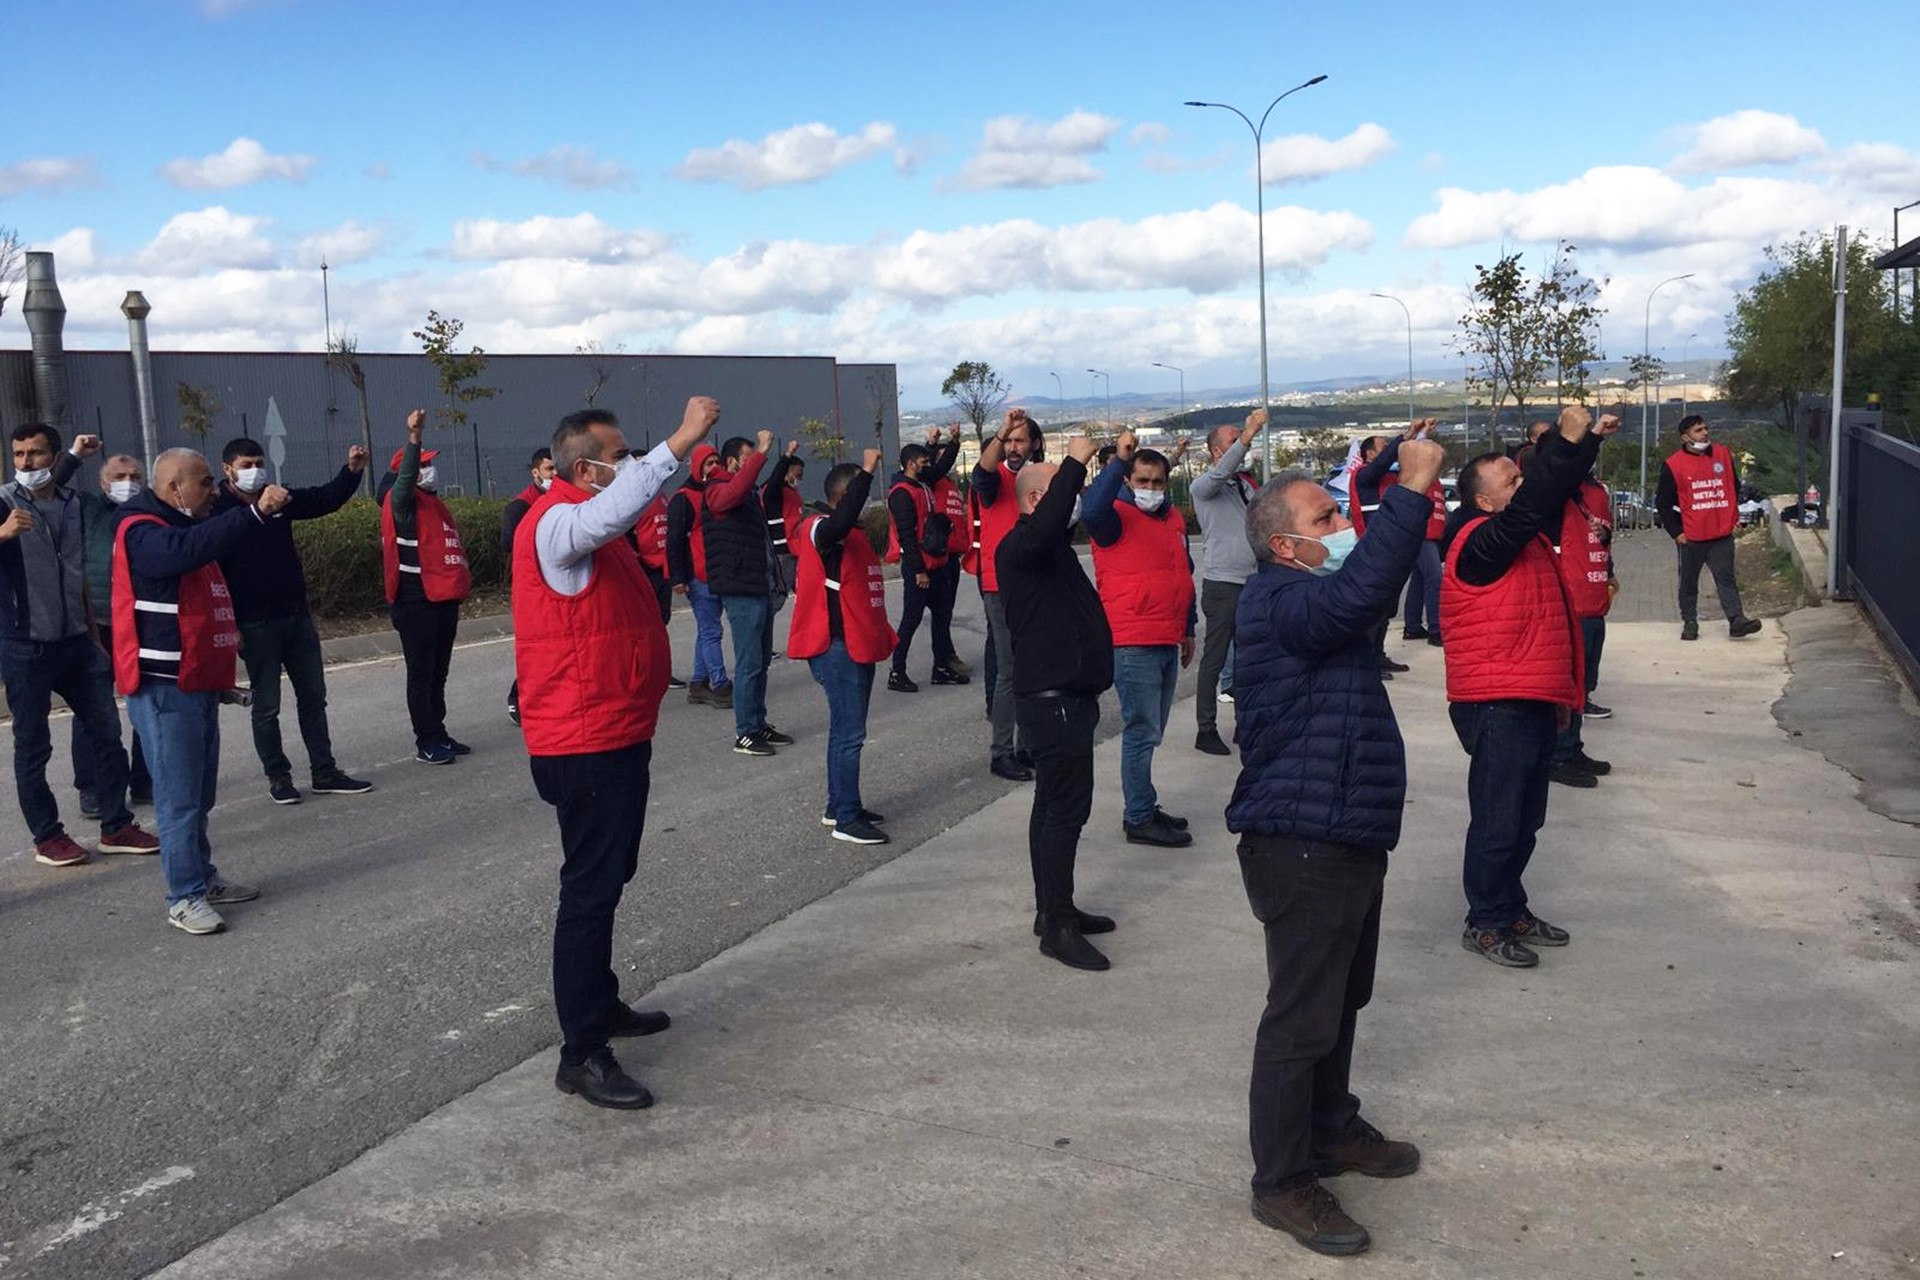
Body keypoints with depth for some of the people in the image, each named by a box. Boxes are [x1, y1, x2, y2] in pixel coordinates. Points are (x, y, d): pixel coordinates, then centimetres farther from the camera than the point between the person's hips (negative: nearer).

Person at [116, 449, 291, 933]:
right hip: (165, 690, -10)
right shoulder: (142, 532, -13)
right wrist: (255, 512, -40)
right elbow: (187, 549, -35)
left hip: (198, 686, 10)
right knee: (180, 798, -6)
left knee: (200, 796, 15)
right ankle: (184, 898, -2)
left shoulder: (183, 526, 19)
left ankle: (203, 878, 25)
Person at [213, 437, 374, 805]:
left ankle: (324, 772, 17)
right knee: (266, 706, 4)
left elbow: (326, 499, 11)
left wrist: (352, 471, -8)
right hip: (256, 625, -6)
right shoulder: (217, 512, -9)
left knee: (313, 698, 10)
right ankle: (278, 777, 15)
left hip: (297, 616, 6)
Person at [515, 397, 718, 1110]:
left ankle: (600, 1004, 36)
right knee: (591, 888, -7)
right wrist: (682, 440, -44)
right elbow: (614, 512, -40)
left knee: (607, 879, 21)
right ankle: (582, 1054, -1)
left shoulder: (587, 525, 14)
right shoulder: (556, 523, -20)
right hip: (585, 743, -11)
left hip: (616, 735, 11)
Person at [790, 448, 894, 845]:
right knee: (849, 732, -8)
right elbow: (843, 519, -38)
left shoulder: (851, 534, 17)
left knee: (845, 728, 16)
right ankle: (847, 818, -3)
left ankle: (839, 806, 25)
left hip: (856, 644, 10)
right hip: (837, 647, -10)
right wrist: (867, 471, -36)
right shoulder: (821, 528, -14)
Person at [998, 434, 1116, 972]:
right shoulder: (1019, 545, -16)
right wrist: (1075, 462, -32)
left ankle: (1053, 909, 25)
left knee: (1056, 803, 15)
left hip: (1067, 695, 11)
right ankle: (1057, 926, -5)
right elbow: (1047, 523, -38)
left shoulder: (1050, 543, 15)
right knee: (1067, 806, -10)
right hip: (1053, 699, -11)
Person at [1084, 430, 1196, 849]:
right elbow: (1091, 511, -33)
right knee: (1142, 732, -6)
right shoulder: (1117, 516, -8)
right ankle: (1139, 820, 1)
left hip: (1168, 643, 8)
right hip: (1133, 644, -8)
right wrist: (1118, 460, -35)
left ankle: (1144, 806, 26)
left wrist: (1188, 629, 26)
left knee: (1150, 732, 16)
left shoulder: (1173, 519, 16)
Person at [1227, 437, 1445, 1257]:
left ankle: (1332, 1128, 41)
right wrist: (1412, 489, -33)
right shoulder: (1281, 603, -21)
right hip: (1302, 843, -11)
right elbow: (1367, 589, -35)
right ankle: (1283, 1183, 9)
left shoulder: (1313, 596, 15)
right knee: (1302, 1017, -2)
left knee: (1341, 999, 24)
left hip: (1345, 833, 11)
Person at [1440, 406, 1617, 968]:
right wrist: (1567, 440, -31)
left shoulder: (1524, 538, 13)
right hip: (1498, 705, -10)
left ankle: (1511, 910, 30)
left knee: (1525, 819, 18)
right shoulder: (1480, 543, -16)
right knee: (1498, 820, -2)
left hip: (1534, 700, 10)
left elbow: (1554, 492, 24)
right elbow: (1530, 508, -31)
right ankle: (1486, 923, 9)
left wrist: (1589, 439, 16)